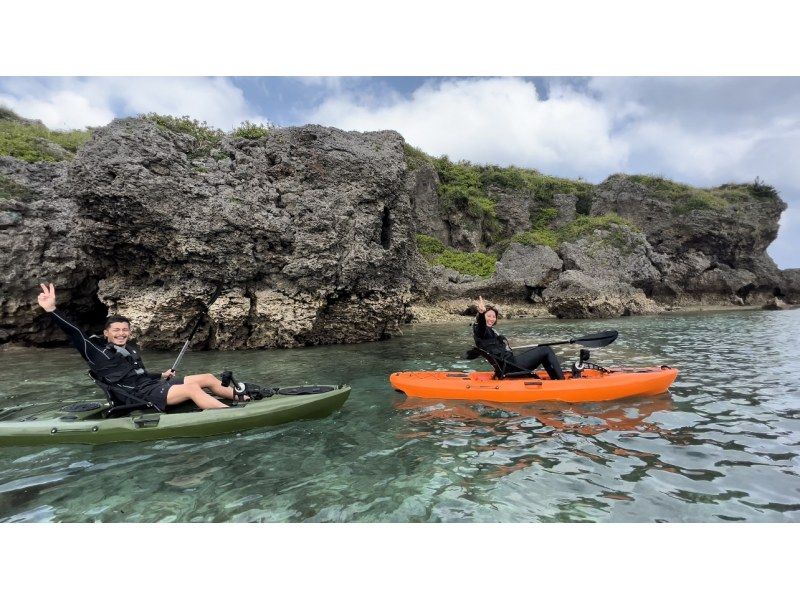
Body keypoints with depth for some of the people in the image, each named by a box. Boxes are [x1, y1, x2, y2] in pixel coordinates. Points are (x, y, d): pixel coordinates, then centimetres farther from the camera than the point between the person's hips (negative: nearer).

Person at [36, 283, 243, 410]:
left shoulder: (131, 348, 19)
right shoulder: (99, 353, -3)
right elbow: (75, 333, -15)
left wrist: (161, 376, 18)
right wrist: (52, 309, -24)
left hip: (155, 384, 8)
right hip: (143, 394, -8)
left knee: (208, 378, 0)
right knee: (193, 389, -29)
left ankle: (241, 398, 12)